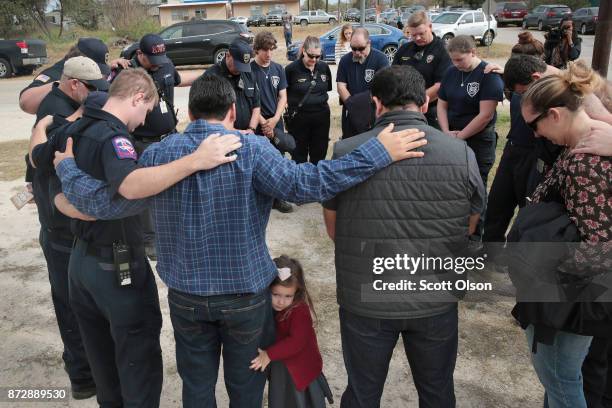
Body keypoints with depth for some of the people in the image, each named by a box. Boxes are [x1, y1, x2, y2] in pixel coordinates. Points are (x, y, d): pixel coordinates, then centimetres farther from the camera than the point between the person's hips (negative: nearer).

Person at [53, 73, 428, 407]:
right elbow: (303, 184, -28)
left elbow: (102, 201, -3)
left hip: (186, 294, 3)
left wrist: (66, 166, 17)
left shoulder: (158, 153, -7)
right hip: (246, 293, -2)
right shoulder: (251, 149, -18)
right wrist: (379, 153, -24)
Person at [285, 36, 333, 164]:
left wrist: (320, 100, 6)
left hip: (321, 116, 4)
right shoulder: (291, 69, -12)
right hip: (298, 117, -3)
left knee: (320, 153, 13)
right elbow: (284, 93, -4)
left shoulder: (324, 67, 1)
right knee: (299, 153, 9)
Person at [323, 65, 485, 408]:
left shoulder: (345, 153, -13)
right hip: (436, 301, 1)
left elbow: (333, 230, 0)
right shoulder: (462, 154, -10)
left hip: (365, 300, -1)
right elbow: (469, 228, 4)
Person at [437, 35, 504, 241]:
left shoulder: (489, 75, -13)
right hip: (452, 138, 5)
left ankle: (475, 235, 20)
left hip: (478, 141, -5)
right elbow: (442, 104, 9)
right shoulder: (451, 73, 6)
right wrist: (446, 132, -7)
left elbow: (485, 115, -18)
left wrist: (459, 136, -14)